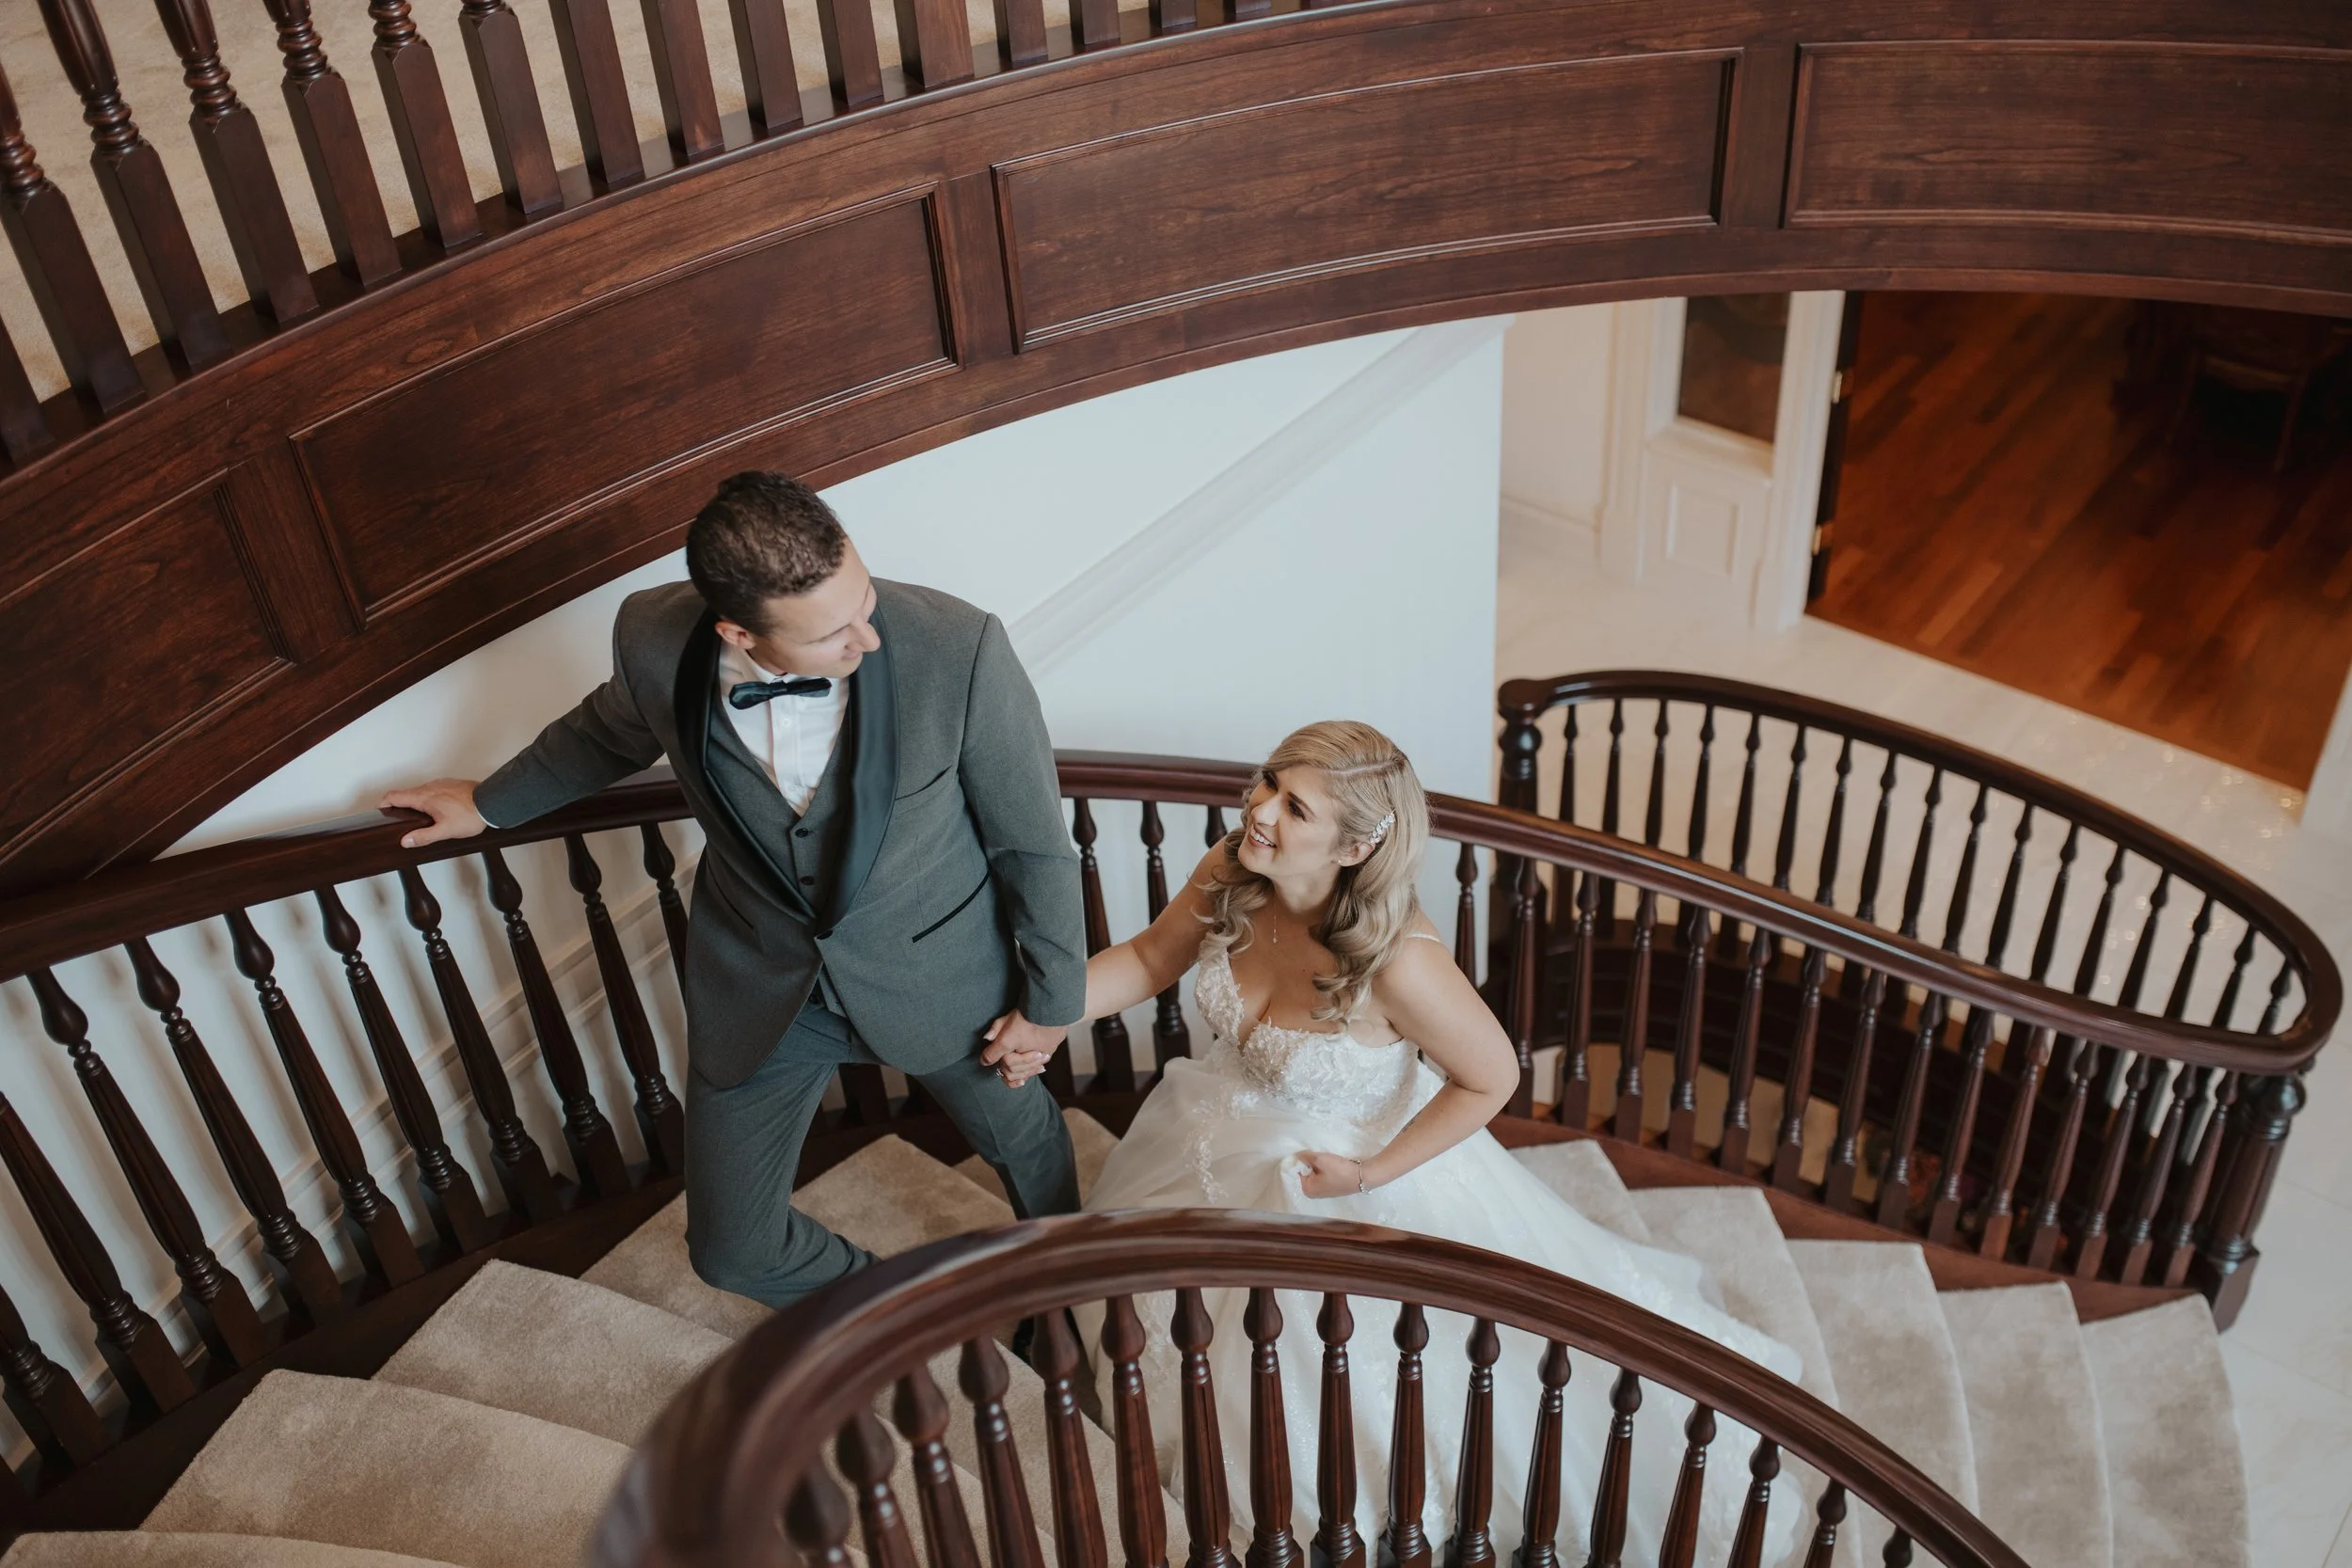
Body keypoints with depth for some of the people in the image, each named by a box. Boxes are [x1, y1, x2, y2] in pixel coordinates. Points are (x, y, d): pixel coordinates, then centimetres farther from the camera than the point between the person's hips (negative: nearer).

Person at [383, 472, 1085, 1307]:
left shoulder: (958, 648, -32)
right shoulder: (654, 637, -23)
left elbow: (1035, 841, -15)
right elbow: (614, 729, 5)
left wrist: (1051, 998, -3)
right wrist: (491, 802, 20)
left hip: (938, 973, -1)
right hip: (762, 986, 2)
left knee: (1023, 1139, 25)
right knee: (733, 1250, 12)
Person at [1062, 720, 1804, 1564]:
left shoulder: (1397, 963, -38)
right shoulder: (1228, 877, -23)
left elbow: (1492, 1078, -22)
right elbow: (1148, 959, -4)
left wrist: (1370, 1175, -19)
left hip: (1347, 1167, -6)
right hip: (1227, 1139, 6)